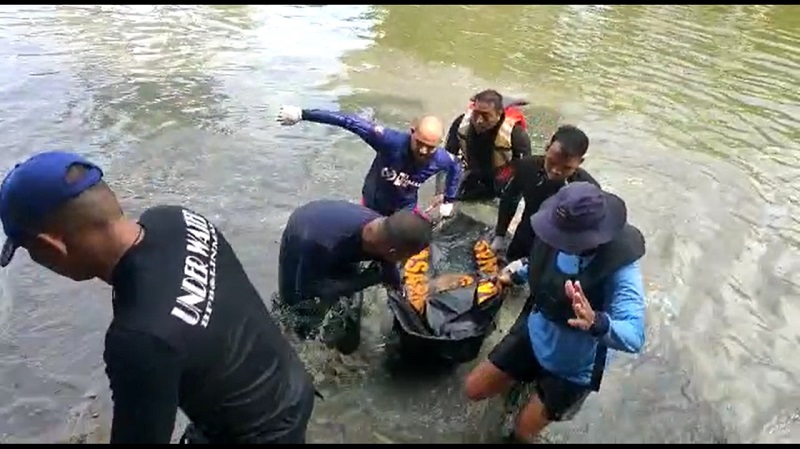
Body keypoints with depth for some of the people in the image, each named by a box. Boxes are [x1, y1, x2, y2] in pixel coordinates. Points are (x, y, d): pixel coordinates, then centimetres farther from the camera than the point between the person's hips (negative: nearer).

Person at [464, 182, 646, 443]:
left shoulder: (620, 268, -35)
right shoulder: (559, 238, -19)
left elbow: (634, 337, -45)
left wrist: (596, 323, -62)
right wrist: (517, 274, 5)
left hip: (573, 368, -4)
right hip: (533, 333, 5)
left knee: (523, 431, 13)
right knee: (474, 389, 13)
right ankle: (528, 377, 41)